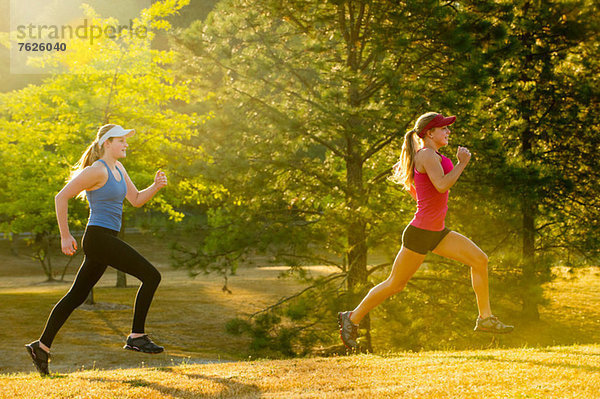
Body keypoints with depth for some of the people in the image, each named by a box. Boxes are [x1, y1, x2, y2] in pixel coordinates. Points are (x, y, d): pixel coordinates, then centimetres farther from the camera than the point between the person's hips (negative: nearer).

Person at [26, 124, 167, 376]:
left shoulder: (118, 168, 16)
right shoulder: (97, 170, -12)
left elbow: (136, 200, 20)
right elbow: (61, 197, -12)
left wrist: (155, 186, 0)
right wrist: (65, 236, -11)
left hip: (106, 241, 10)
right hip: (98, 238, -10)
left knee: (76, 296, 13)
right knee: (151, 275, -11)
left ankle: (42, 346, 18)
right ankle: (136, 336, -7)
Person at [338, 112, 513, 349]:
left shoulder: (433, 157, 16)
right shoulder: (427, 155, -13)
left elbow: (410, 184, 29)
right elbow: (441, 185, -27)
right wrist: (462, 163, -18)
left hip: (436, 232, 9)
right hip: (420, 232, -9)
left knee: (479, 260, 0)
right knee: (395, 285, 2)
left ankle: (485, 318, 4)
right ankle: (352, 318, 17)